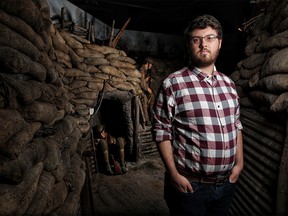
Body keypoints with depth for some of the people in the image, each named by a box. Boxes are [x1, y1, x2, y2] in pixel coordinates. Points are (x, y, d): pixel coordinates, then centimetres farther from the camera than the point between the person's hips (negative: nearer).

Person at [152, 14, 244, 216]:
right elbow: (162, 132, -12)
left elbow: (236, 125, 13)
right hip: (190, 185, -5)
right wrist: (173, 174, -14)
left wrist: (239, 162, 9)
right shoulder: (173, 84, -13)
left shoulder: (228, 83, 5)